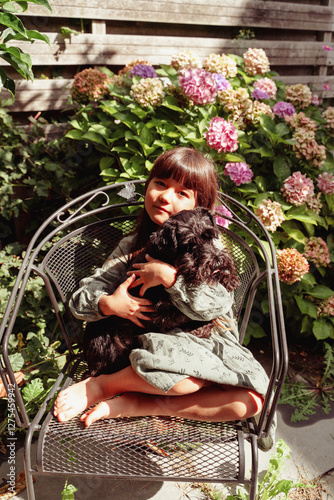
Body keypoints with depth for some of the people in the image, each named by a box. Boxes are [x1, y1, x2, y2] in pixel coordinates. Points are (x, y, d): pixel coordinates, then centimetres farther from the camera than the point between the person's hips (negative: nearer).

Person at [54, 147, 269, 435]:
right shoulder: (133, 246, 7)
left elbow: (217, 305, -13)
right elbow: (80, 299, 6)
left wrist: (168, 276, -21)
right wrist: (108, 304, -15)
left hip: (206, 343, 2)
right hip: (156, 346, -2)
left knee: (251, 400, -27)